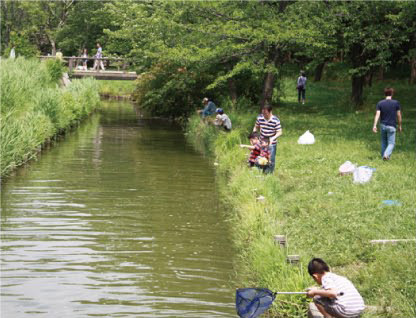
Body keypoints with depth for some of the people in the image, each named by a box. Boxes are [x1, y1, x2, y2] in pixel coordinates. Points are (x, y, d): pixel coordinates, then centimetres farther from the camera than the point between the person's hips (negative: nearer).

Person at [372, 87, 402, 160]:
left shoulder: (380, 103, -2)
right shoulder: (396, 103, -6)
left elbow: (377, 114, -10)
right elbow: (399, 115, -2)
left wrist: (374, 125, -13)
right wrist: (399, 125, 9)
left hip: (383, 125, 3)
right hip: (391, 126, -3)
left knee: (384, 142, 20)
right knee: (391, 143, 0)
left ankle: (383, 156, 26)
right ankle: (386, 154, -23)